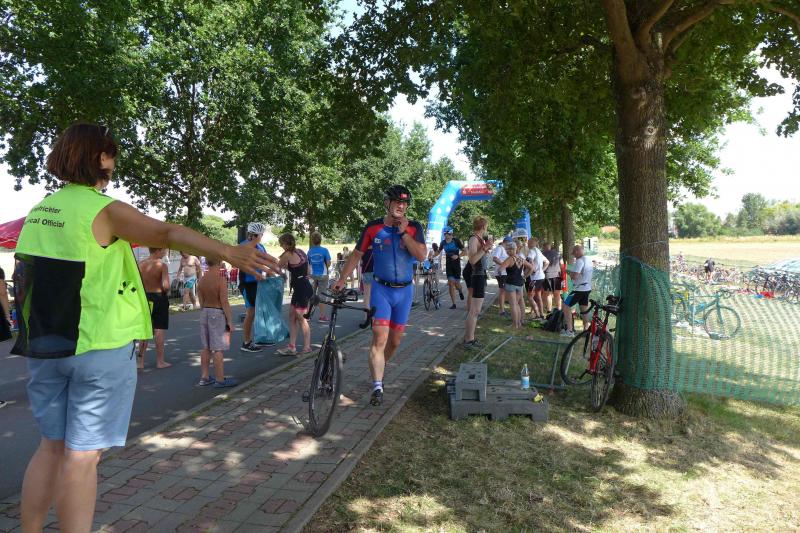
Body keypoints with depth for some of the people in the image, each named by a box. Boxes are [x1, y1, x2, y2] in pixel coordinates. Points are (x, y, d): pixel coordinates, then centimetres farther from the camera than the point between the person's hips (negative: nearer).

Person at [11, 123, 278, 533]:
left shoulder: (38, 211, 11)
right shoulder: (103, 209, -13)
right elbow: (167, 234, -28)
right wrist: (229, 252, -38)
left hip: (44, 345, 8)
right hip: (98, 345, -7)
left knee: (51, 446, 19)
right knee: (83, 455, 1)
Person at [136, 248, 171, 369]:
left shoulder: (141, 264, 0)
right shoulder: (162, 265, -14)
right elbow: (166, 286, -24)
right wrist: (167, 292, -4)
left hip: (145, 298, 5)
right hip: (159, 298, -4)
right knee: (159, 331, 4)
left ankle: (140, 361, 16)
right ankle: (160, 361, 12)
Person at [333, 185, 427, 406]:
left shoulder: (414, 227, -2)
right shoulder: (373, 227, -3)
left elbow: (421, 255, -15)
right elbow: (357, 254, 3)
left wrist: (403, 232, -18)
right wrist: (341, 279, 0)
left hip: (404, 290, 2)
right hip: (381, 289, -2)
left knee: (395, 341, 12)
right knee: (379, 339, -13)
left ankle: (378, 368, 37)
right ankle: (377, 387, -10)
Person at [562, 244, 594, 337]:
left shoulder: (579, 261, -19)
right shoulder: (588, 261, 11)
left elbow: (574, 276, -27)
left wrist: (570, 273, -6)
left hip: (579, 289, -10)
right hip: (587, 288, 10)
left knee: (565, 306, -5)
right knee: (584, 309, 17)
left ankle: (569, 331, -8)